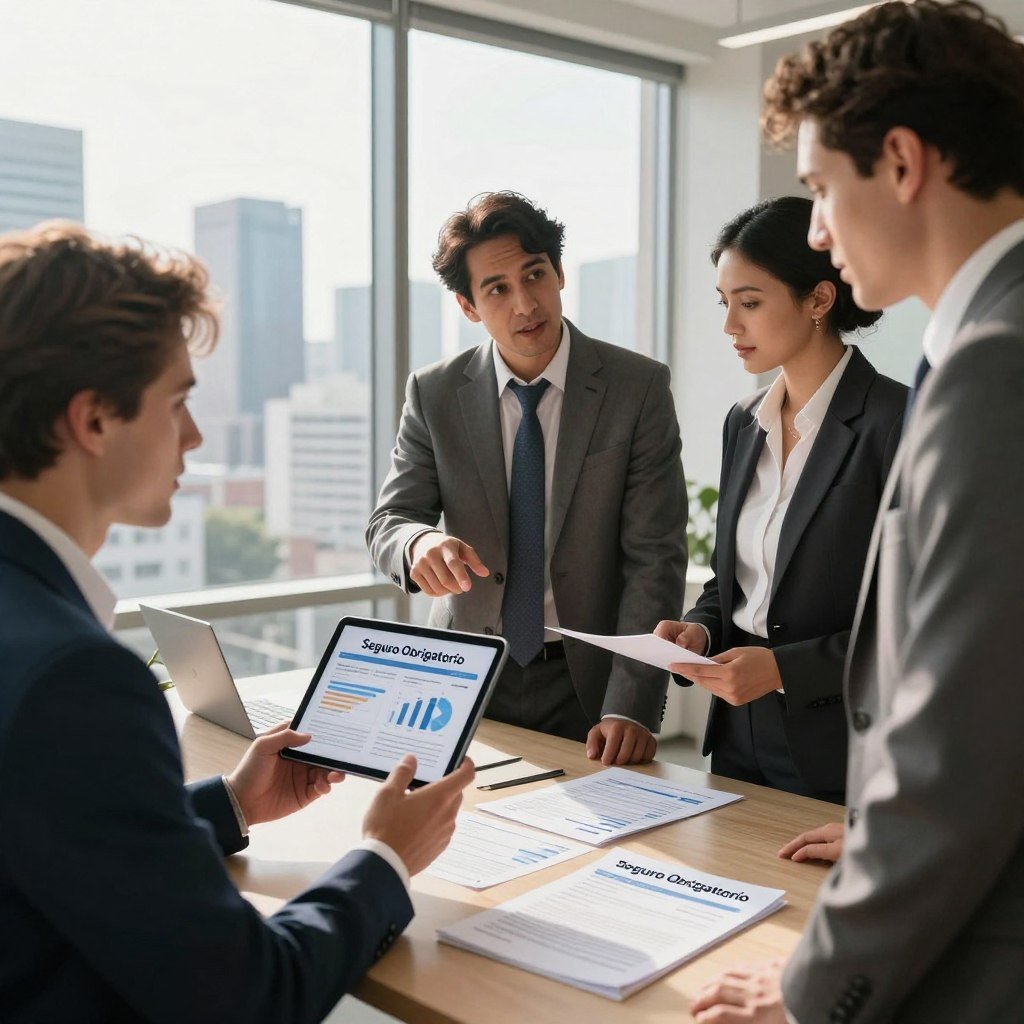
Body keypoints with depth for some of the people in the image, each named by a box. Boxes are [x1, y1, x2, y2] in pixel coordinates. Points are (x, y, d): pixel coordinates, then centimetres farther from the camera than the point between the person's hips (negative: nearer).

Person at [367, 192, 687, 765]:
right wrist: (419, 543, -26)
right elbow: (388, 520, 0)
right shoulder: (434, 394, -1)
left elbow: (654, 559, -12)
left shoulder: (639, 387, -9)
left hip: (588, 690, -1)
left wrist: (631, 708, -22)